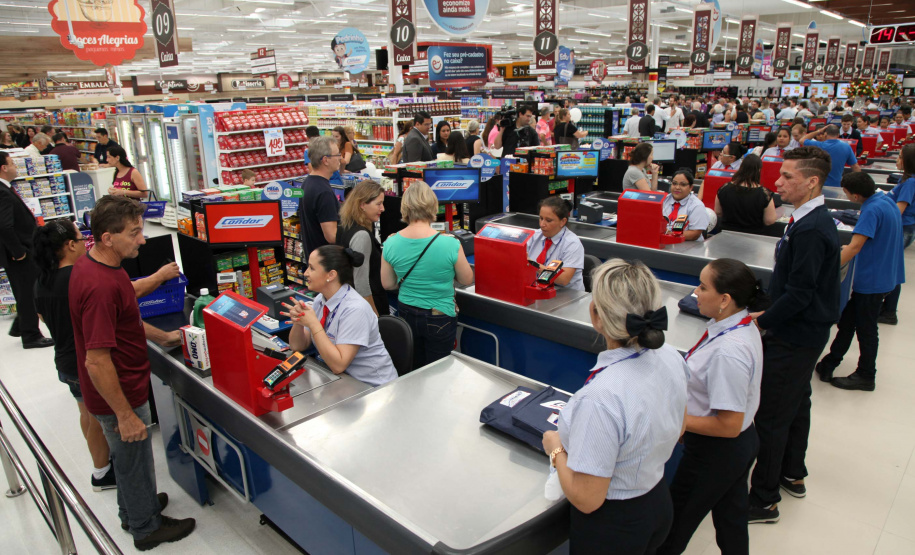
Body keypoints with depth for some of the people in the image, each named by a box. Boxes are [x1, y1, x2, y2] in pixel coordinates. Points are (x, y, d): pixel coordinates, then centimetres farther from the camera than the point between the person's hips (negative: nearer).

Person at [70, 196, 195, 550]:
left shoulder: (92, 265, -1)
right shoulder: (100, 285, -33)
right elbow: (96, 362, -31)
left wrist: (161, 336, 17)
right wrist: (125, 415, -24)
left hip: (124, 386, 9)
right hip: (118, 397, -9)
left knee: (128, 458, 28)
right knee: (134, 460, 14)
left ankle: (134, 507, 51)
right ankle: (146, 527, 36)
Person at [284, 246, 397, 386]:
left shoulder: (355, 309, -22)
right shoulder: (320, 300, 0)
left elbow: (338, 365, -25)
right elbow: (298, 346, 5)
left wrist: (313, 324, -26)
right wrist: (298, 321, -14)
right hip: (340, 379, 7)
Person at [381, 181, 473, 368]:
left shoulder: (390, 243, -13)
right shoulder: (450, 244, -23)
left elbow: (387, 284, 0)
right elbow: (467, 280, -7)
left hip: (407, 314, 4)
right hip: (439, 318, -3)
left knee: (414, 371, 23)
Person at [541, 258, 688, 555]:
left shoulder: (601, 398, -38)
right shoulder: (670, 357, -13)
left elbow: (586, 499, -27)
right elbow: (677, 430, 6)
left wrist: (556, 449, -12)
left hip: (611, 526, -6)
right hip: (659, 505, 7)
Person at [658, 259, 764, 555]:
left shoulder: (727, 353, -34)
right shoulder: (743, 325, -5)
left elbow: (729, 425, -28)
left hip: (715, 451, -8)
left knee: (678, 519, 15)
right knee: (731, 518, 26)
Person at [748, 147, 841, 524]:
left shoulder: (810, 230, -25)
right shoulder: (815, 220, 7)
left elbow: (799, 294, -26)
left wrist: (762, 321, -15)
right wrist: (770, 313, 10)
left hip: (794, 337, -11)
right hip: (804, 331, 11)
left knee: (771, 416, -2)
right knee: (796, 405, 22)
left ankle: (764, 500, 10)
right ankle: (793, 476, 40)